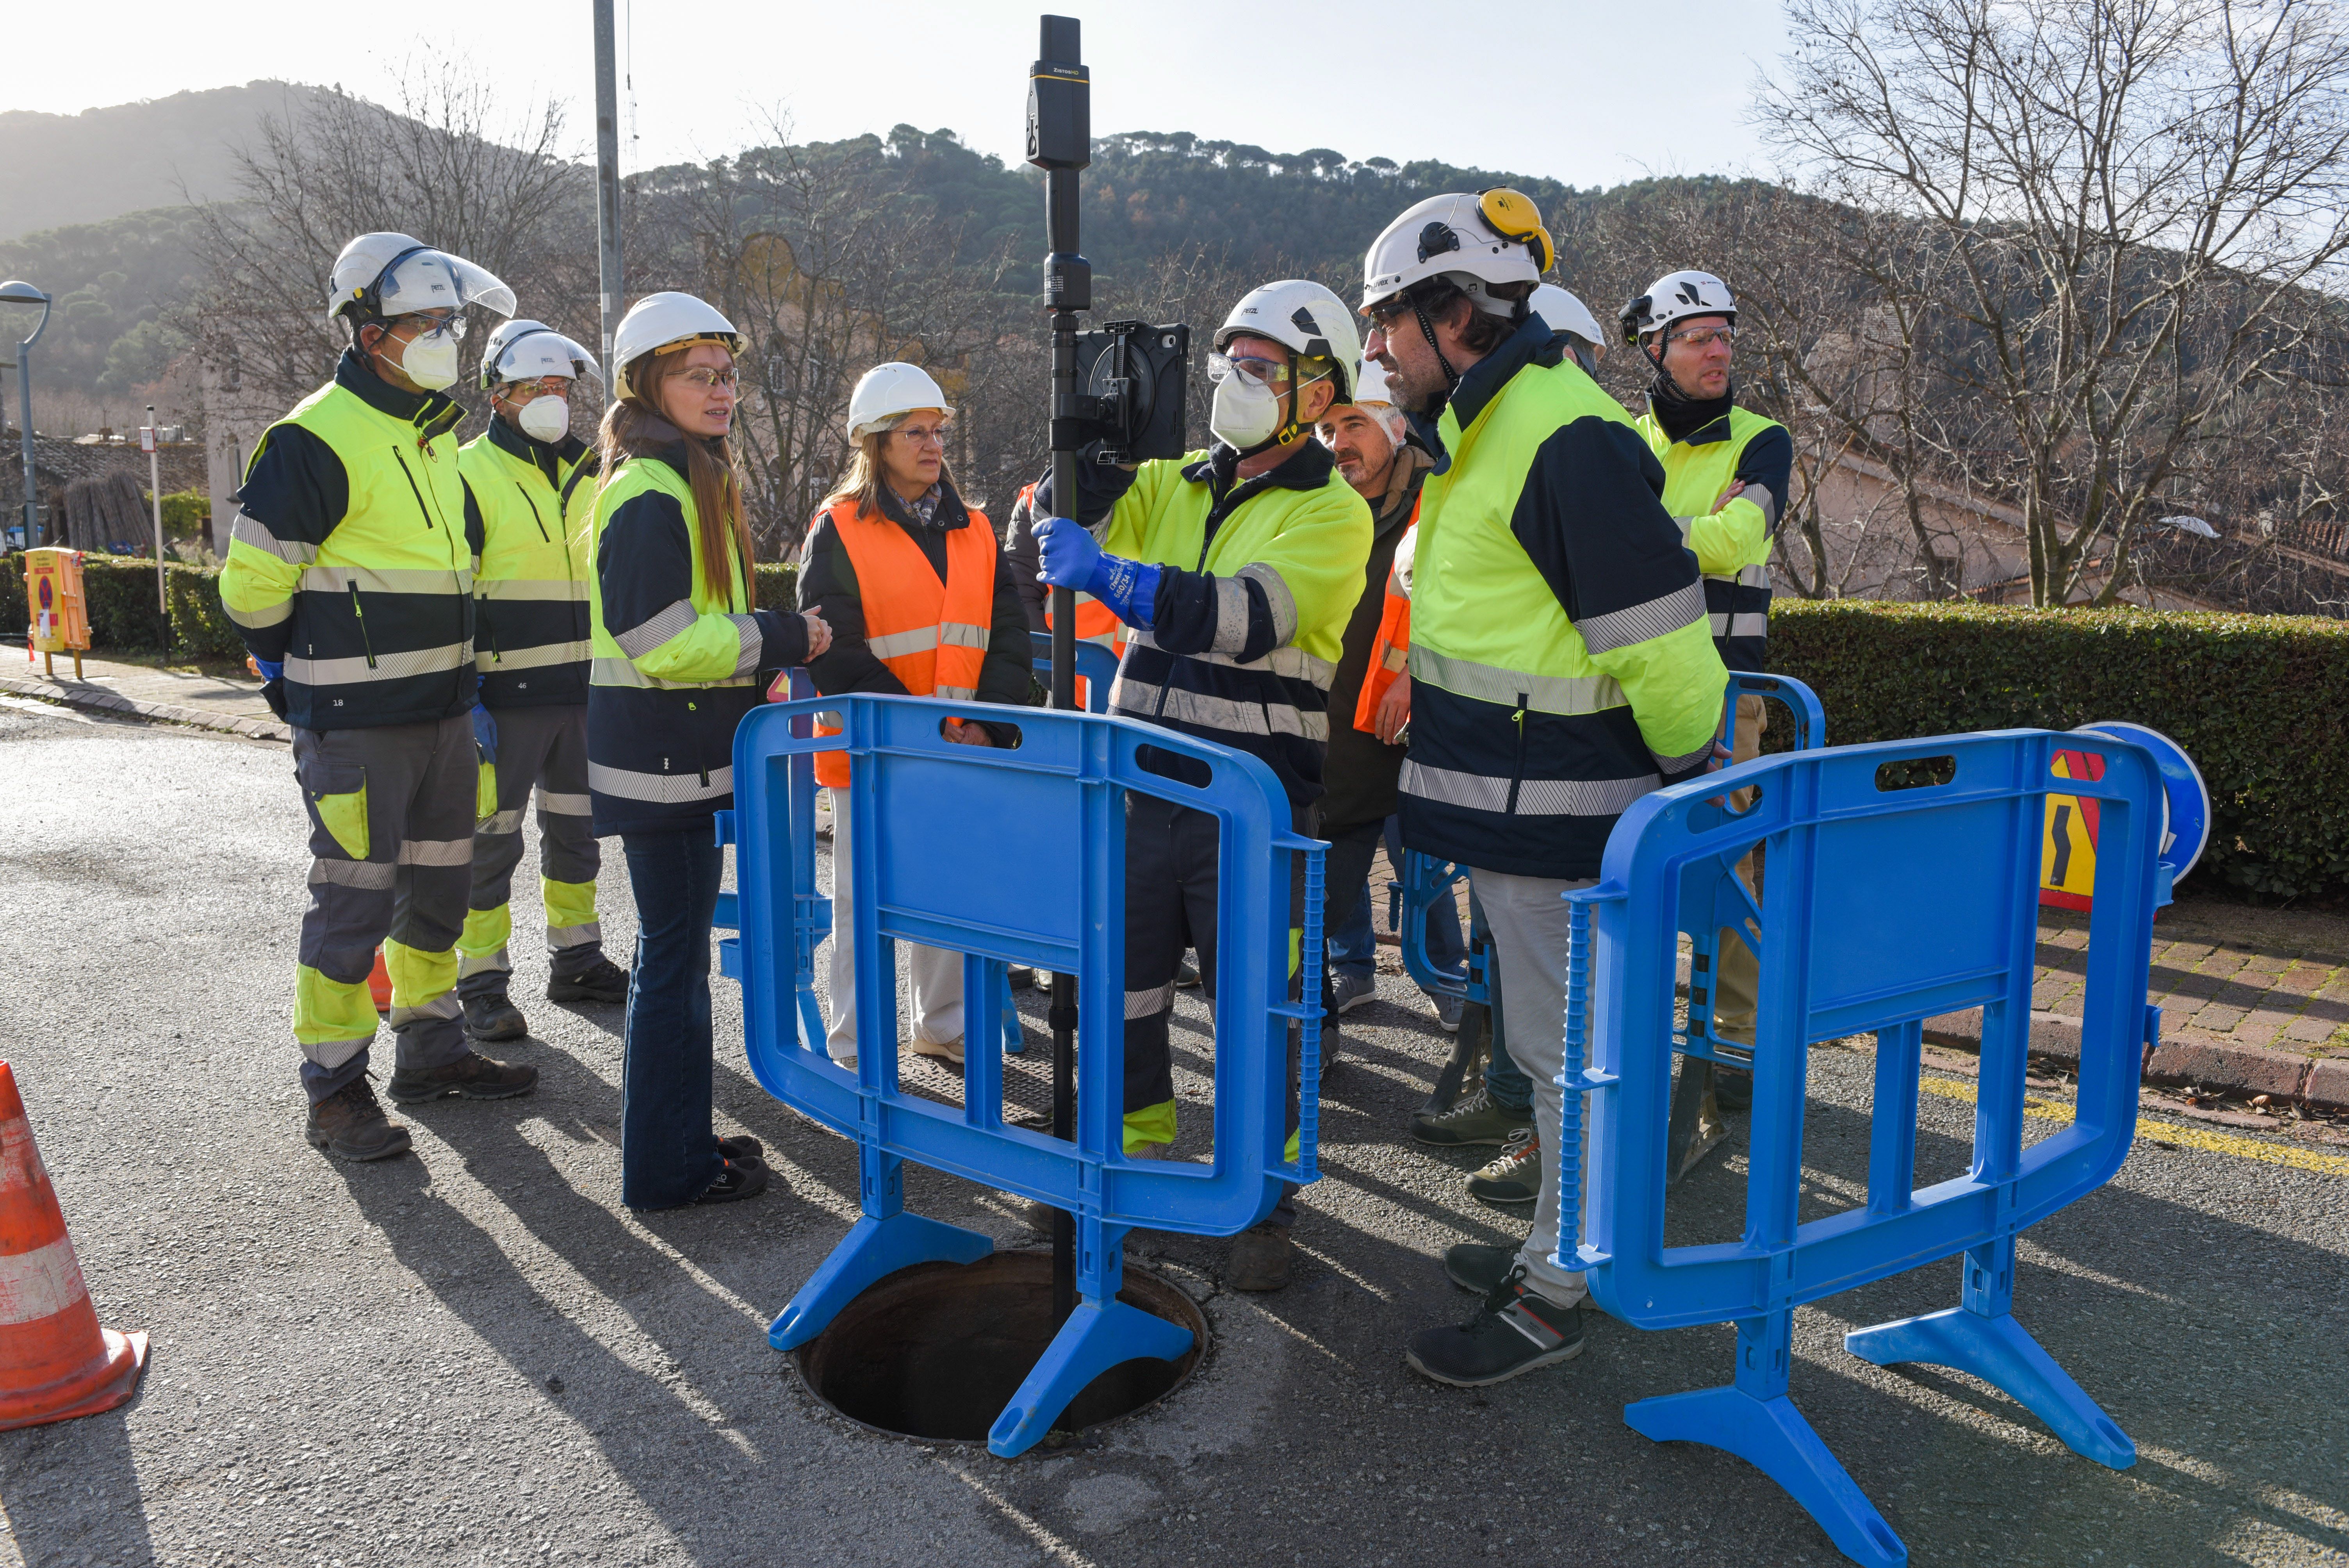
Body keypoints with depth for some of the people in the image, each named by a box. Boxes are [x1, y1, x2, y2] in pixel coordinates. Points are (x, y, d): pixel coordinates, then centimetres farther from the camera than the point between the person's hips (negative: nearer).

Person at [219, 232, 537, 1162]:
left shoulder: (436, 432, 13)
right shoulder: (314, 441, -14)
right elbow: (253, 583, -11)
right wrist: (298, 678, 0)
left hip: (442, 711, 8)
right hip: (356, 726, -8)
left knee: (440, 886, 16)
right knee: (355, 901, -1)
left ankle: (432, 1050, 31)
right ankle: (335, 1089, 12)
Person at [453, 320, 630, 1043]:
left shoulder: (585, 474, 14)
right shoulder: (470, 475, -6)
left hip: (584, 692, 6)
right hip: (505, 697, -6)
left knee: (576, 832, 15)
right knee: (492, 840, 0)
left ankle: (576, 959, 29)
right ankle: (481, 982, 9)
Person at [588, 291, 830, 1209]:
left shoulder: (693, 483, 17)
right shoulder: (650, 494, -16)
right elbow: (659, 643, -23)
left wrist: (770, 652, 12)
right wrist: (779, 641, -15)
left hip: (687, 758, 11)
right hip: (661, 762, -11)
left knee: (680, 952, 17)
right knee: (674, 956, -2)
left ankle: (681, 1138, 29)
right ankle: (667, 1170, 9)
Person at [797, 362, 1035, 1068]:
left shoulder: (974, 531, 10)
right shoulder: (839, 530, -5)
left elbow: (1008, 635, 7)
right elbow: (832, 651, -11)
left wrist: (989, 726, -7)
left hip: (963, 751, 5)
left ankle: (943, 1025, 32)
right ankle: (856, 1048, 16)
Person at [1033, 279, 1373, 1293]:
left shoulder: (1332, 510, -5)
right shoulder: (1175, 484, 12)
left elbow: (1249, 616, -22)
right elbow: (1064, 517, 7)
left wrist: (1106, 572, -27)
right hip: (1145, 789, 5)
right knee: (1123, 989, 13)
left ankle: (1266, 1202, 21)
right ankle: (1137, 1157, 33)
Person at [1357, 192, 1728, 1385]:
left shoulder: (1568, 442, -20)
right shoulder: (1481, 430, 13)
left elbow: (1658, 638, -20)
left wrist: (1697, 795, -13)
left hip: (1558, 814, -10)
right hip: (1511, 798, 10)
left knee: (1567, 1050, 3)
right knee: (1553, 1041, 20)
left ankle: (1550, 1298, 17)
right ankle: (1560, 1245, 36)